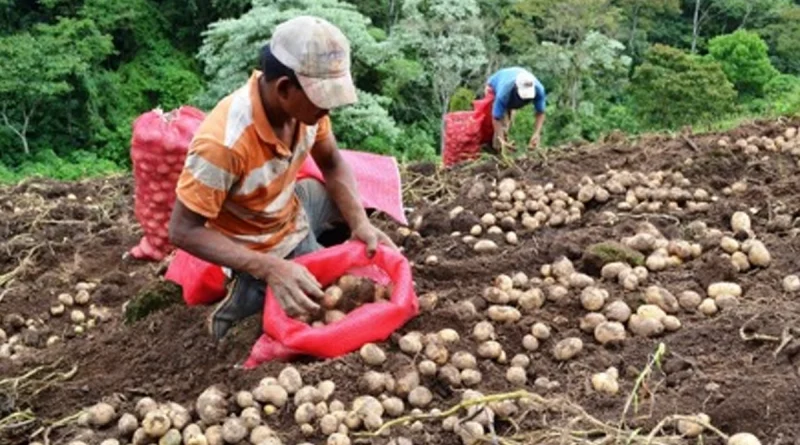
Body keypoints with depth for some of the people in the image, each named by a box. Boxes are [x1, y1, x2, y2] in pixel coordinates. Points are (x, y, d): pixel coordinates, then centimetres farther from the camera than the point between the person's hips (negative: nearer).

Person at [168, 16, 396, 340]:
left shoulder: (303, 102, -20)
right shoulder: (224, 142, -38)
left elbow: (332, 166, -2)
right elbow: (183, 231, -30)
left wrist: (360, 223, -18)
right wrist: (270, 268, -38)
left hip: (293, 211, 7)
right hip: (262, 253, -6)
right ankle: (252, 295, 5)